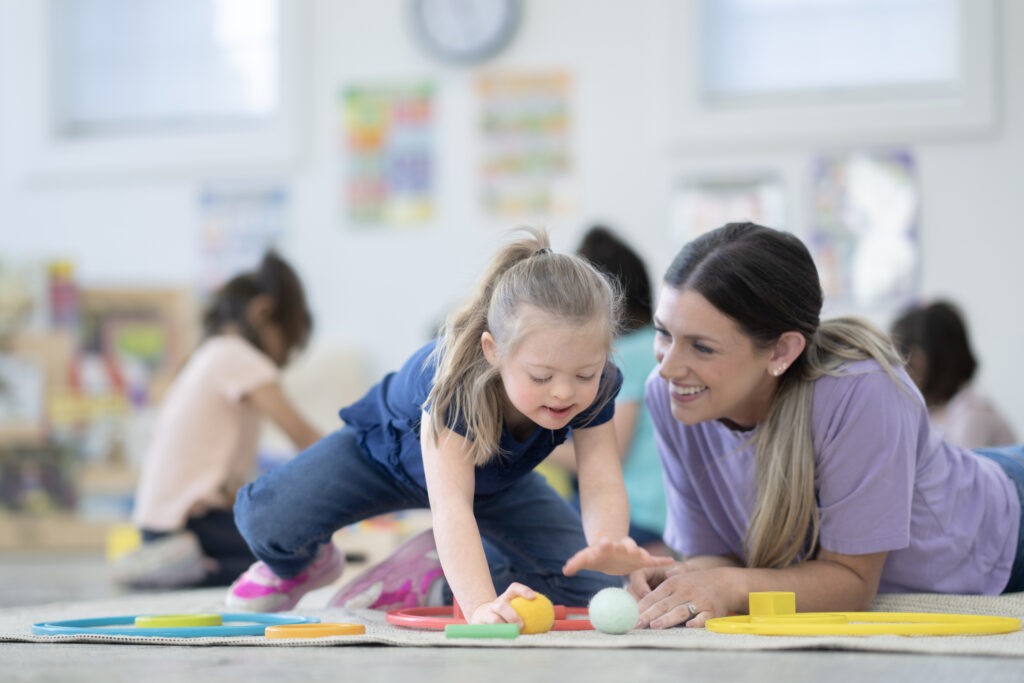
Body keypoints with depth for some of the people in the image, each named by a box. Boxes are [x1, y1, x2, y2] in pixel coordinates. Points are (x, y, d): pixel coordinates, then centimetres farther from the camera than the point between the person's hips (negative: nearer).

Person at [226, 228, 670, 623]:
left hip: (496, 478, 4)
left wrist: (609, 546, -62)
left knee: (589, 588, -14)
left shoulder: (592, 389, -33)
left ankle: (434, 571, 8)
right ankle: (304, 563, 14)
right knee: (266, 520, -27)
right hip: (392, 447, -4)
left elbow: (602, 485, -38)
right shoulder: (456, 380, -46)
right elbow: (450, 504, -53)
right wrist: (480, 604, -68)